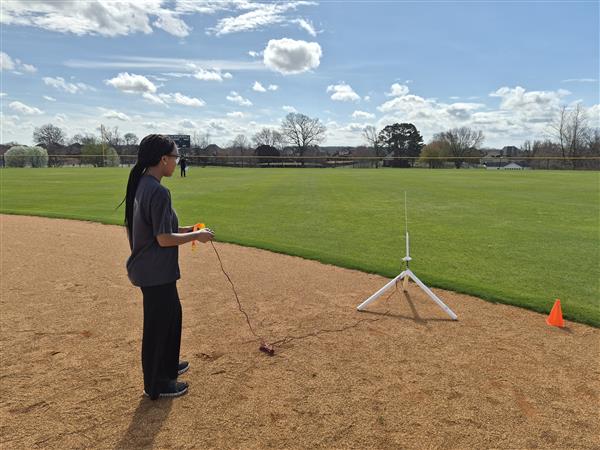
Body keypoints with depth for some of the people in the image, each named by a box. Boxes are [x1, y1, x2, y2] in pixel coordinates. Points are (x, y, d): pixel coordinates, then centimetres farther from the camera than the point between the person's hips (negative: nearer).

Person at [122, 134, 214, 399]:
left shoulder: (140, 185, 6)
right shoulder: (158, 191, -23)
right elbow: (164, 239, -23)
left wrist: (182, 230, 12)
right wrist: (197, 235, -11)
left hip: (146, 267, 10)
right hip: (156, 273, -10)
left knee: (171, 315, 25)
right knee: (158, 324, 7)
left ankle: (166, 366, 45)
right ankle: (157, 385, 26)